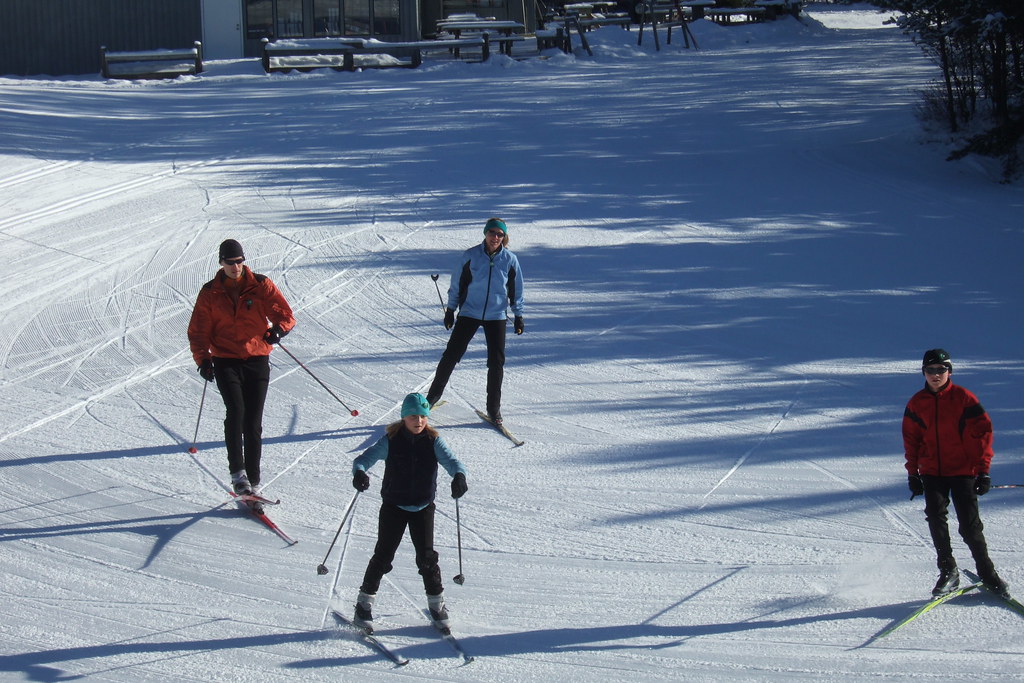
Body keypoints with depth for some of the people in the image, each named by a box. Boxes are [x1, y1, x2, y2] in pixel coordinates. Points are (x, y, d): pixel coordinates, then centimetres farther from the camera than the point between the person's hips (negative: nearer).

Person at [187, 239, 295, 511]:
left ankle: (252, 481, 8)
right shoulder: (210, 293, 5)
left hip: (257, 360, 1)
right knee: (236, 410, -23)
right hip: (225, 361, -1)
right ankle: (237, 473, -22)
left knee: (253, 423, 1)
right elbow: (198, 330, 8)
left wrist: (278, 328, -23)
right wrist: (203, 359, -9)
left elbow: (285, 313, 1)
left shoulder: (261, 286, 3)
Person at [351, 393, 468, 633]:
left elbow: (451, 460, -17)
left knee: (426, 556, -1)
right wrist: (359, 472, -39)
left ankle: (437, 604, 16)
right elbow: (365, 458, -15)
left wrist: (459, 476, -41)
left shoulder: (433, 441, -6)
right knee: (383, 555, 0)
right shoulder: (391, 440, -10)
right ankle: (364, 605, 13)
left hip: (423, 507, 1)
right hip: (393, 506, -1)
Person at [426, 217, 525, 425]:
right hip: (469, 313, -1)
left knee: (496, 361, 1)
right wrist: (450, 310, 6)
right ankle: (434, 394, 16)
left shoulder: (510, 260, -2)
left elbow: (516, 290, 8)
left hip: (496, 316, 1)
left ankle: (494, 408, 12)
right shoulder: (471, 256, -6)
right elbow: (457, 284, 3)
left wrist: (518, 316, 9)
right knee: (451, 354, 0)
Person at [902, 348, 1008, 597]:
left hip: (962, 471, -2)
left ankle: (986, 571, 10)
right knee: (936, 518, -10)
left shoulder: (964, 399, -4)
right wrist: (912, 474, 7)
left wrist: (983, 470, -6)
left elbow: (983, 432, -2)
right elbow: (911, 440, 12)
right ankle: (948, 571, 0)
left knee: (970, 524, -4)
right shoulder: (916, 404, 4)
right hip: (931, 472, 2)